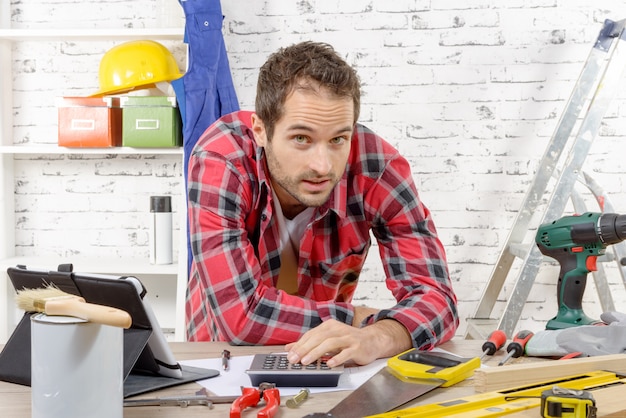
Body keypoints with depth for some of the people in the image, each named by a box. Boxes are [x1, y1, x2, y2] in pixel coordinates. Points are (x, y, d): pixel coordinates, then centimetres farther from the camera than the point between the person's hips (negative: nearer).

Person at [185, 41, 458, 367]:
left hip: (326, 365, 1)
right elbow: (238, 312, -29)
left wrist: (372, 339, -41)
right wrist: (355, 318, -21)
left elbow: (435, 297, -22)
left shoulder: (378, 167, -19)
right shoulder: (218, 161, -25)